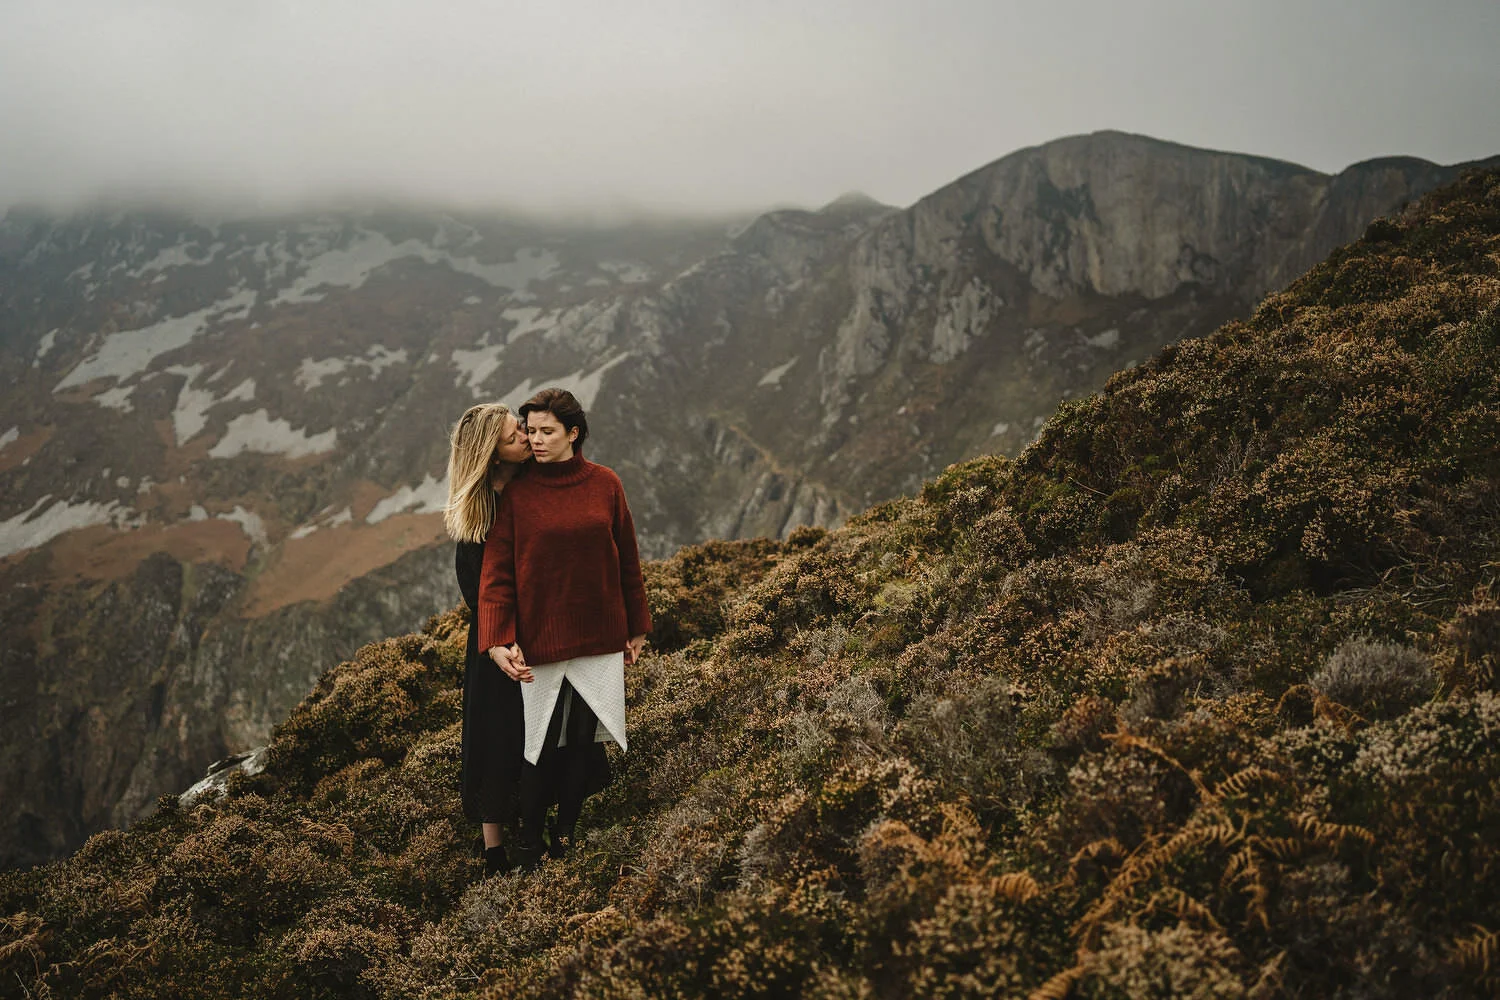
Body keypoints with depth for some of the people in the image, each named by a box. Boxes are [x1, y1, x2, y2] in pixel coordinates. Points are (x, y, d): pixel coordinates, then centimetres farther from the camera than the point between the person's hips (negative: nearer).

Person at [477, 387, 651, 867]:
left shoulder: (605, 485, 0)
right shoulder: (516, 493, -5)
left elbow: (627, 561, 7)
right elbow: (497, 570, -9)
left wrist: (637, 626, 10)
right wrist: (498, 641, -18)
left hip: (599, 636, 2)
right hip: (539, 638, -2)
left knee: (584, 738, 7)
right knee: (542, 742, 3)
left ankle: (566, 832, 23)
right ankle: (529, 841, 18)